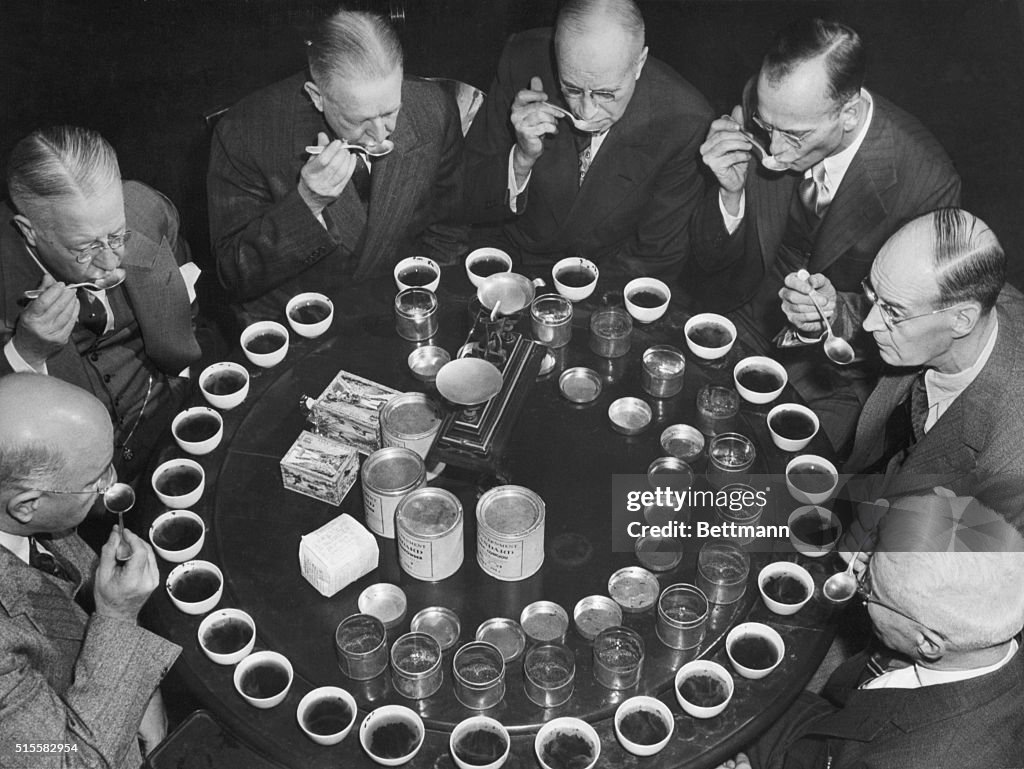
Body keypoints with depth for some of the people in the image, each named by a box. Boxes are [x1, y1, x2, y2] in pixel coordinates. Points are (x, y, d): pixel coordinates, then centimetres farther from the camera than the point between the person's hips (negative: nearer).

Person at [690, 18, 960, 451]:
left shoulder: (927, 183, -25)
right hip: (749, 319, 4)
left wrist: (841, 311, -31)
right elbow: (713, 262, -4)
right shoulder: (759, 116, -14)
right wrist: (730, 193, -24)